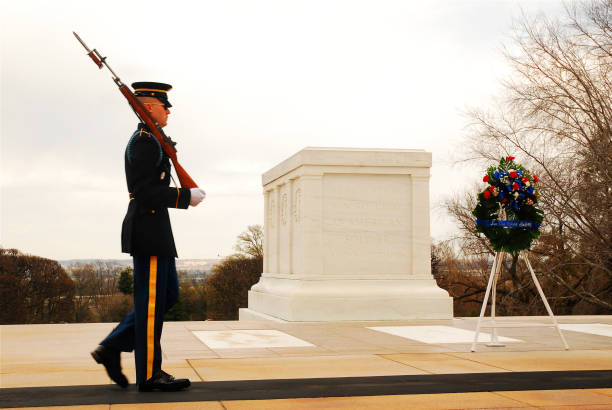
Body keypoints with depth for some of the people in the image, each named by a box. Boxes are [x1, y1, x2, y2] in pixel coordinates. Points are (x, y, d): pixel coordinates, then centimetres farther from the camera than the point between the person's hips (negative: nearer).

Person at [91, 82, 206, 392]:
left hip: (152, 230, 11)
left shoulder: (145, 140, 20)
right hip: (150, 229, -11)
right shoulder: (145, 141, -13)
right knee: (152, 301, -4)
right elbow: (147, 192, -21)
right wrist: (187, 197, -16)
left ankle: (112, 348, 15)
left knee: (167, 294, 14)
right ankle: (149, 375, 4)